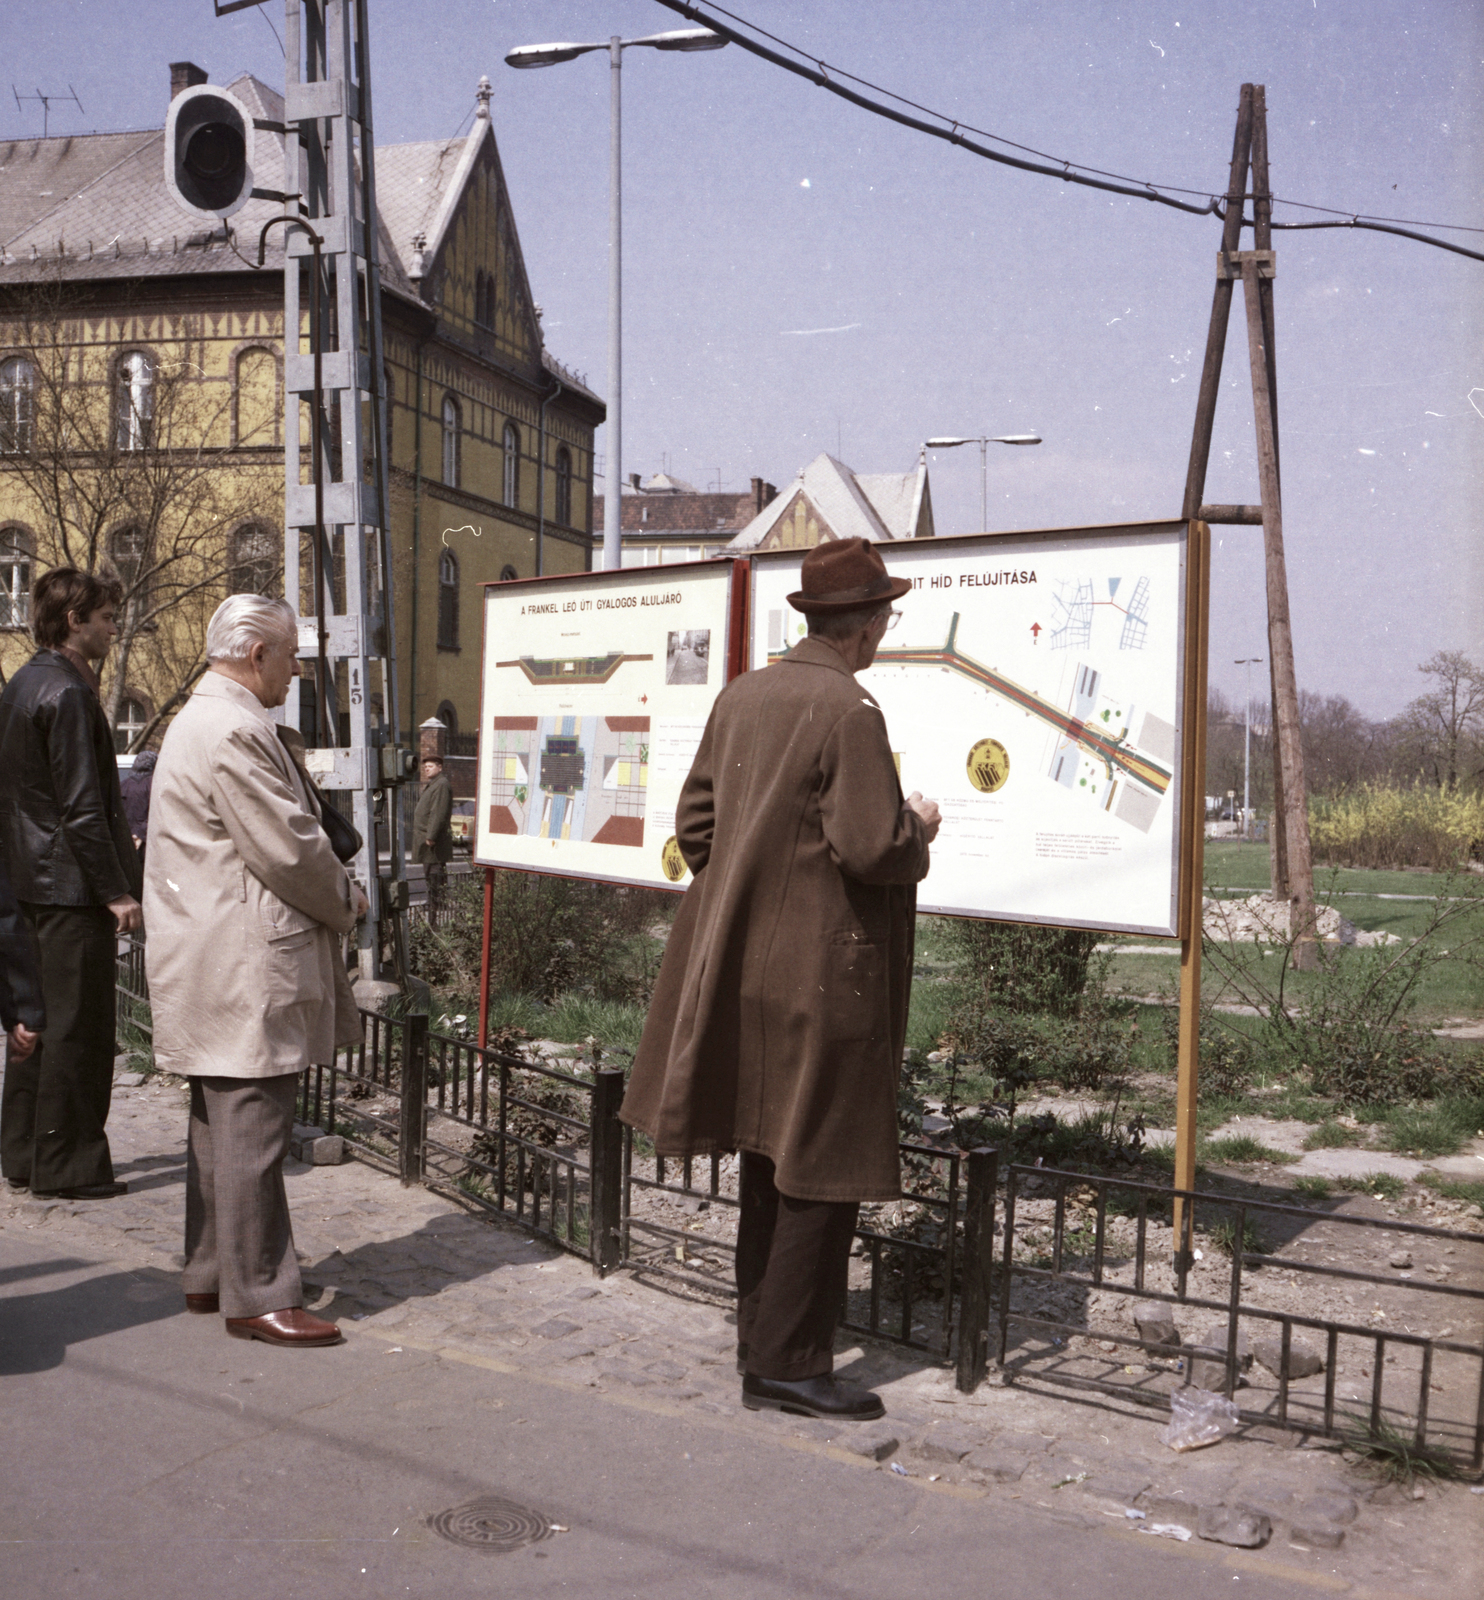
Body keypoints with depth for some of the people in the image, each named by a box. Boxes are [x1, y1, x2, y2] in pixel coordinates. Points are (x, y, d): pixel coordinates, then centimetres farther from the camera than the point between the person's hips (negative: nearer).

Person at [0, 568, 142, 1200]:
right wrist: (117, 891, -17)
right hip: (72, 886, -10)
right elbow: (81, 805, -20)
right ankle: (67, 1165, 4)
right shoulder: (67, 693, -15)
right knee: (79, 1026, -3)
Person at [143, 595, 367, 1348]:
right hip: (244, 969, -12)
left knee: (222, 1127, 17)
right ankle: (257, 1297, 3)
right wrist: (346, 902, -3)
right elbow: (289, 849, -18)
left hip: (219, 965, 12)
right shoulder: (232, 733, -19)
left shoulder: (209, 720, 18)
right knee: (251, 1130, -5)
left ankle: (211, 1276, 28)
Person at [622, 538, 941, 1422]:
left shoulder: (742, 695, 8)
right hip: (823, 976, -8)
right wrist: (919, 828, -1)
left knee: (769, 1165, 18)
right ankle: (787, 1365, 11)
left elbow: (695, 823, 12)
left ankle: (763, 1339, 31)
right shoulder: (850, 711, -16)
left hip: (743, 967, 8)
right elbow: (869, 848, -21)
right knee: (821, 1173, 3)